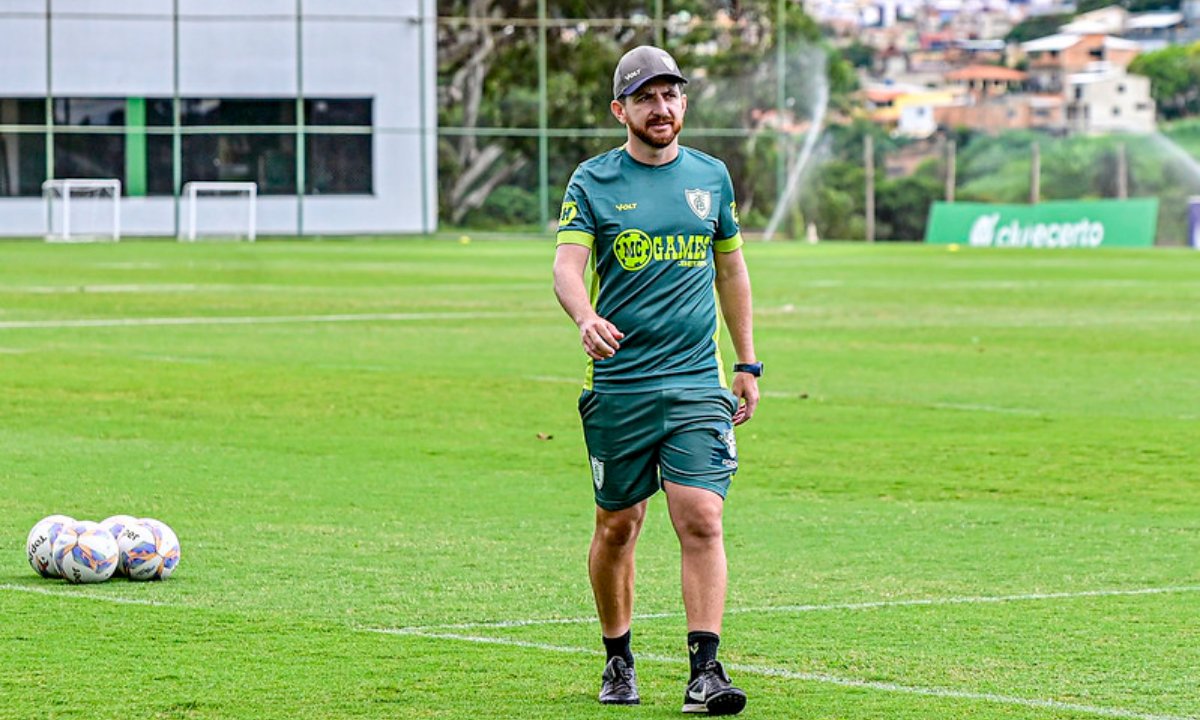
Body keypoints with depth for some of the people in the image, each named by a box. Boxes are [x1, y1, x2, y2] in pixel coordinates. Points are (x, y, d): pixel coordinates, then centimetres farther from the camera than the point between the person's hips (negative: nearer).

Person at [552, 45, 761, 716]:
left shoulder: (711, 176, 10)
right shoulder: (593, 181, 0)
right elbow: (567, 265, -12)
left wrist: (747, 364, 19)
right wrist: (585, 317, -33)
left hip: (697, 384, 1)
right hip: (618, 385, -1)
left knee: (702, 521, -11)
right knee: (617, 527, 7)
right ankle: (618, 660, 23)